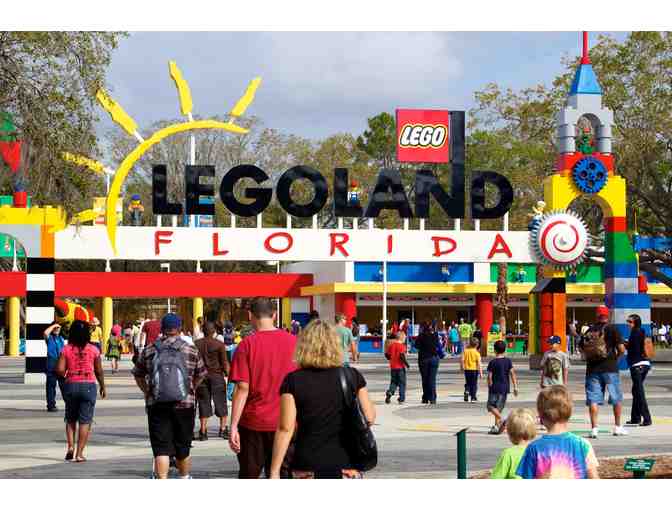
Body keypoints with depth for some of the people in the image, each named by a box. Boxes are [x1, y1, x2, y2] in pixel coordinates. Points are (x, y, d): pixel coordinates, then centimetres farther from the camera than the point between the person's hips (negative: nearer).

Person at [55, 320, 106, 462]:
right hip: (88, 386, -1)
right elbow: (99, 371, 0)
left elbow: (60, 370, -11)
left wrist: (66, 375, 11)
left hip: (71, 385, 1)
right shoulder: (93, 350, -4)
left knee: (70, 419, 19)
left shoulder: (66, 349, -4)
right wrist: (103, 387, 14)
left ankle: (70, 447, 6)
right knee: (85, 421, 3)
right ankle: (79, 453, 0)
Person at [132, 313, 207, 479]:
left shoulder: (149, 350, 3)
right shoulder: (191, 350, 1)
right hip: (184, 404, 0)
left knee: (161, 447, -1)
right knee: (183, 447, 15)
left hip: (156, 405, 0)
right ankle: (185, 478, 32)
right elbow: (200, 375, 10)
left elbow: (138, 375, 10)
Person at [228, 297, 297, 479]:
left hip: (253, 423, -2)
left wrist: (234, 426, -10)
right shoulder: (293, 342, 0)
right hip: (286, 423, 2)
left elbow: (242, 388, -12)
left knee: (249, 476, 11)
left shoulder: (247, 344, -8)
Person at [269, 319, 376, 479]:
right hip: (346, 465, 1)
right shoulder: (352, 376, 0)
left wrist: (274, 471, -6)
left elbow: (285, 429, -9)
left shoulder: (293, 381, -5)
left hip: (307, 467, -1)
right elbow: (369, 417, 6)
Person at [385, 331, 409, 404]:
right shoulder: (402, 346, -12)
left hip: (393, 367, 5)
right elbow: (402, 356, -21)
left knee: (393, 382, 14)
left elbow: (387, 354, 9)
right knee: (402, 383, 5)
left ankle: (390, 392, -12)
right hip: (400, 367, -5)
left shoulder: (392, 345, 6)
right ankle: (401, 399, 4)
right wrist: (407, 364, -11)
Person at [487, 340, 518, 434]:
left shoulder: (492, 362, -7)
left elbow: (490, 377, -8)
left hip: (495, 388, -4)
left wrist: (490, 387, 5)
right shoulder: (508, 361, 3)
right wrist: (515, 387, 0)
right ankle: (496, 427, 8)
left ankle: (501, 420, -20)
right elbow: (512, 374, -1)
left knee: (491, 406, 1)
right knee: (499, 408, 11)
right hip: (505, 388, 4)